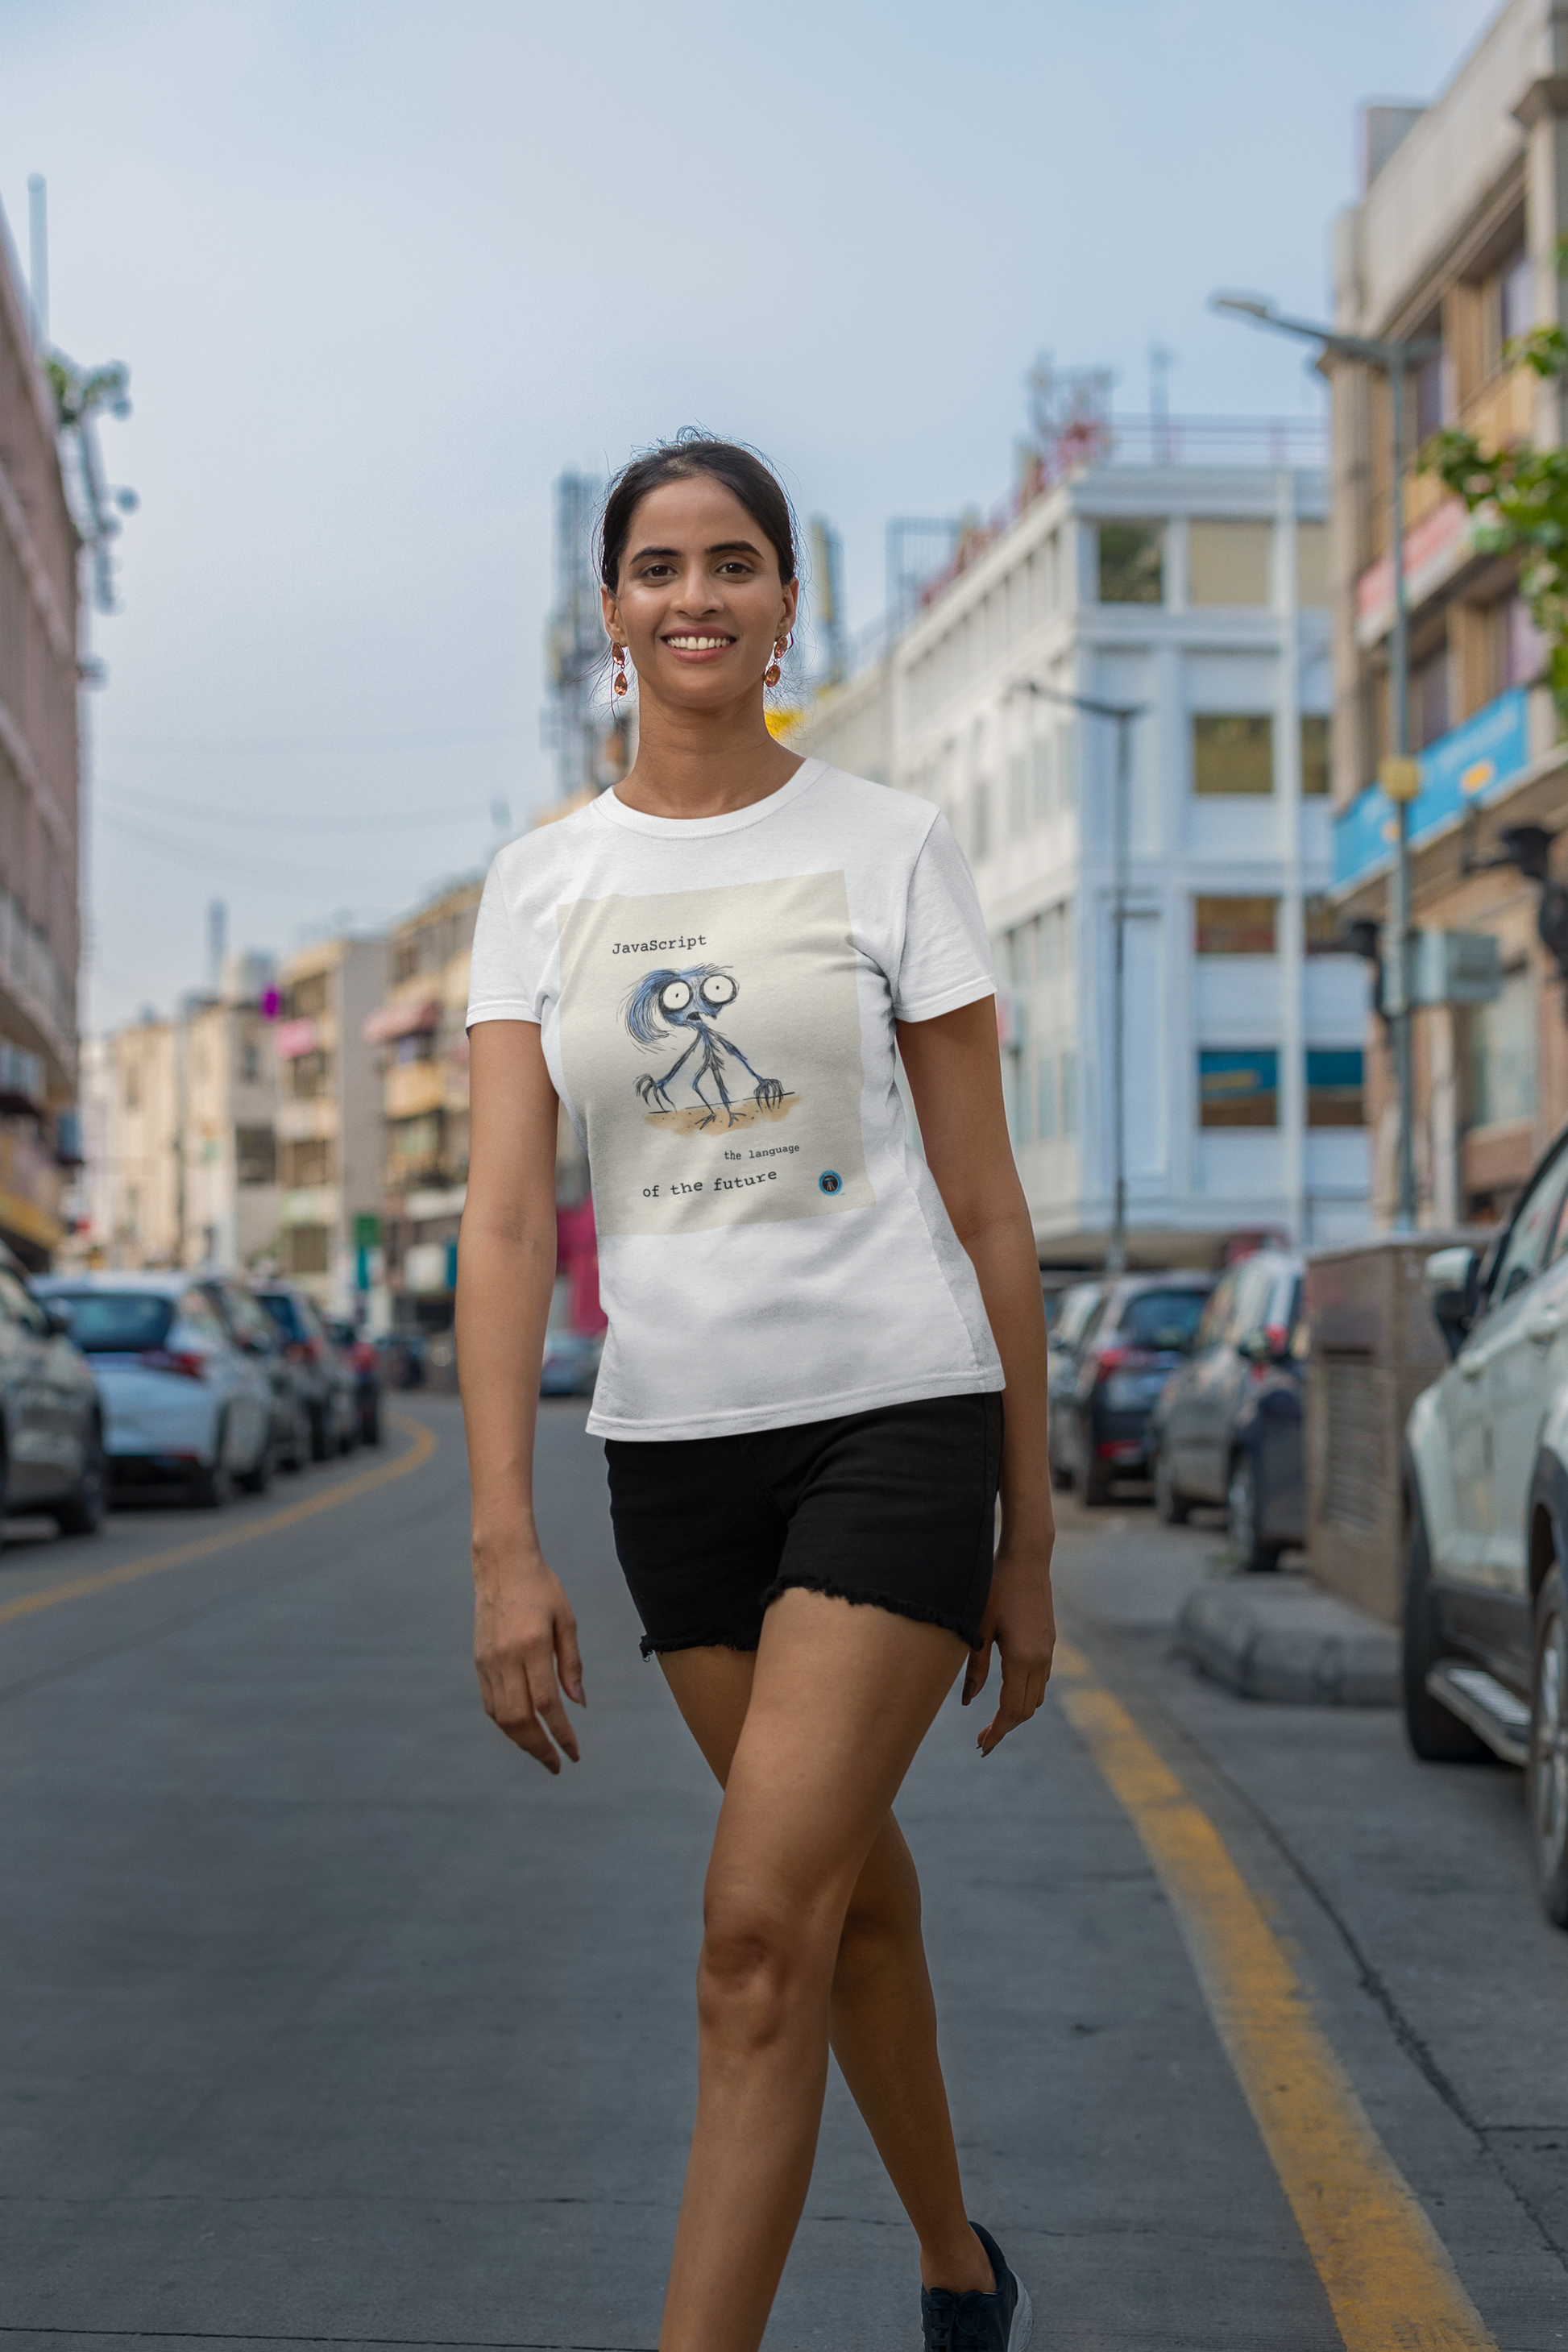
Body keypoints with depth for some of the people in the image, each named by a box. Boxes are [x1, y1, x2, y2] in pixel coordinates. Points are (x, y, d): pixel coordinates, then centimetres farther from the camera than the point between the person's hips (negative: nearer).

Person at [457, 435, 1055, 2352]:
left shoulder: (889, 846, -1)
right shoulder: (541, 883, 5)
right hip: (673, 1438, 3)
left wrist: (1029, 1539, 0)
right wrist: (504, 1548, -14)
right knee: (854, 1891, 17)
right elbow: (505, 1220, -4)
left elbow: (985, 1206, 0)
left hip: (897, 1417, -3)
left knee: (759, 1933, -12)